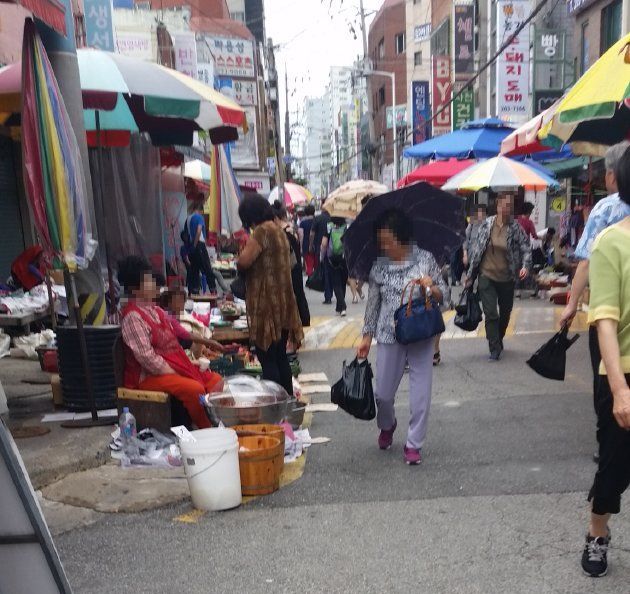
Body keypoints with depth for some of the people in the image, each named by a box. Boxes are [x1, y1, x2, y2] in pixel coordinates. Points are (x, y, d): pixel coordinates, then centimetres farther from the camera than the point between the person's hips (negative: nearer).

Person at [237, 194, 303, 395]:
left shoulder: (262, 231, -14)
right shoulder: (279, 231, 14)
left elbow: (243, 262, -20)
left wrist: (244, 250, 2)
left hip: (266, 304, -9)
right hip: (282, 303, 9)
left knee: (267, 358, -3)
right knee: (280, 356, 16)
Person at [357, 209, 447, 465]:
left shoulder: (425, 258, -5)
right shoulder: (378, 266, -2)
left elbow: (442, 292, 3)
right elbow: (373, 303, 7)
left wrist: (432, 288, -19)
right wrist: (367, 336, 7)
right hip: (389, 336, 1)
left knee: (421, 392, 2)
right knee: (383, 392, 8)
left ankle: (413, 443, 20)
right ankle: (387, 425, 42)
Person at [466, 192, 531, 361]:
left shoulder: (515, 228, -5)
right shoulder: (487, 224, -3)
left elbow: (526, 247, -3)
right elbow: (476, 248, 3)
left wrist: (525, 266, -23)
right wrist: (471, 274, 5)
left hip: (507, 278, 1)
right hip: (487, 276, -1)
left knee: (505, 313, 15)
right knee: (491, 314, -9)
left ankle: (498, 340, 39)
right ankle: (495, 349, -1)